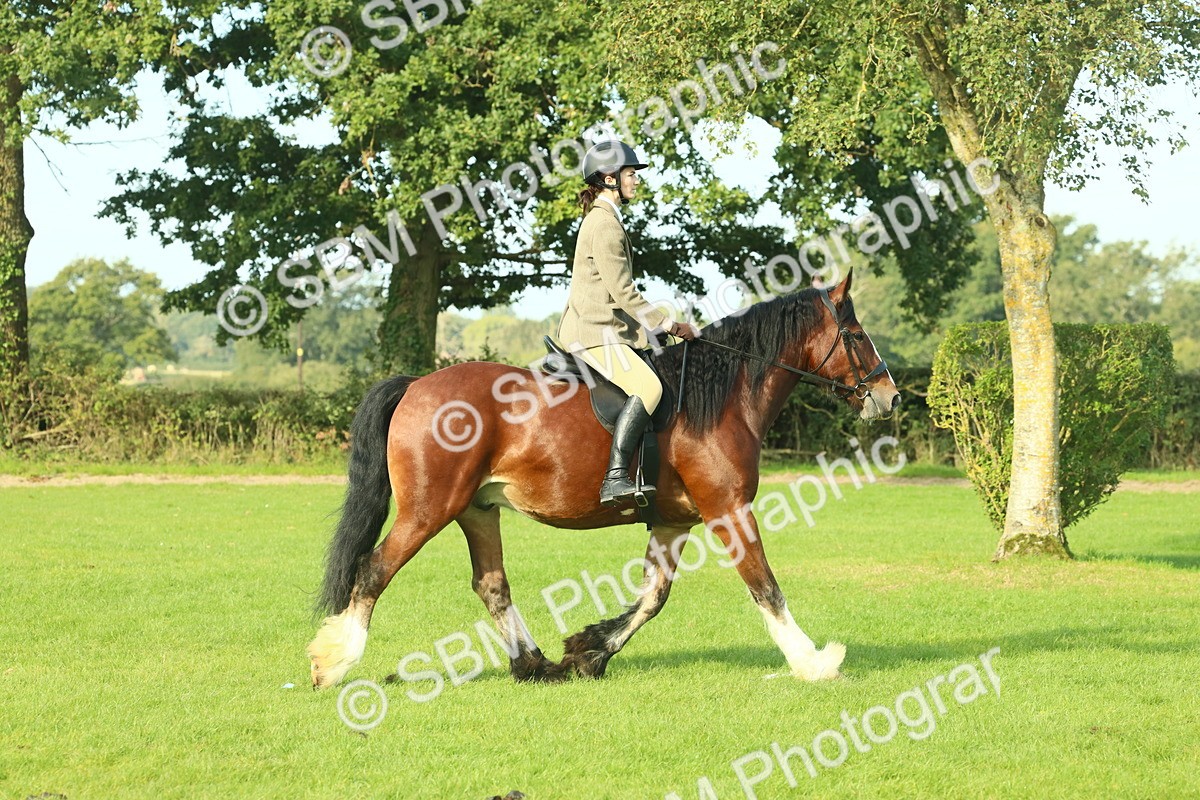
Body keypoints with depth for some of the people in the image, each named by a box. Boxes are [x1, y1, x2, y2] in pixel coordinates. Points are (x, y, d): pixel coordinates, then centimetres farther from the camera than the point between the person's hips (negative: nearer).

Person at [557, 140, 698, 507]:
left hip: (602, 328, 11)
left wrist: (659, 326, 20)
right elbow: (623, 293, -17)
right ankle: (615, 478, -36)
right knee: (647, 387, -28)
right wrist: (669, 325, -11)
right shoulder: (605, 223, -13)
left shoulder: (604, 219, 20)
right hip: (595, 332, -11)